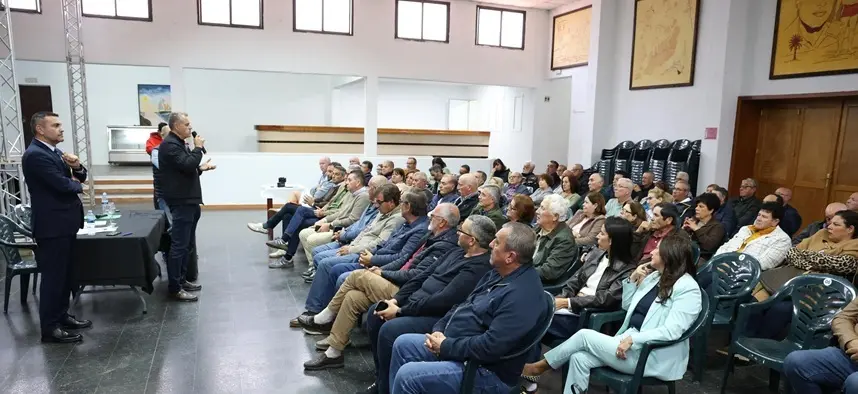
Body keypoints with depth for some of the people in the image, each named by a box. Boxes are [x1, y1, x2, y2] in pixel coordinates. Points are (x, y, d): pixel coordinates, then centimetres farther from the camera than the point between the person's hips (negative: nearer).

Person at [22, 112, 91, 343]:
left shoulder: (53, 152, 13)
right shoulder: (35, 155, -17)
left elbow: (79, 178, 15)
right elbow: (63, 185, -24)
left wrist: (77, 166, -8)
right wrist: (77, 185, -2)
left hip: (65, 222, 10)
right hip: (52, 224, -10)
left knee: (65, 274, 17)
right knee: (53, 276, -3)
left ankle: (61, 316, 28)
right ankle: (49, 328, 6)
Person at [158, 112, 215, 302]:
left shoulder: (178, 143, 20)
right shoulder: (169, 144, -13)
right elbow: (188, 165, -23)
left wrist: (201, 168, 9)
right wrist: (198, 148, -10)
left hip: (189, 200, 11)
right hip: (181, 202, -11)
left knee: (187, 244, 15)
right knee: (179, 245, -7)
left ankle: (181, 280, 24)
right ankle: (174, 288, -2)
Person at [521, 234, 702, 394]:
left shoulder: (687, 288, -14)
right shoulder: (654, 276, 13)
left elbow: (672, 331, -23)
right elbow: (627, 306, 18)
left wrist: (633, 339, -28)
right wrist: (633, 279, 4)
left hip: (652, 355, -8)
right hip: (631, 342, 8)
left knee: (584, 335, -12)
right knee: (579, 358, -14)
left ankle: (541, 366, 8)